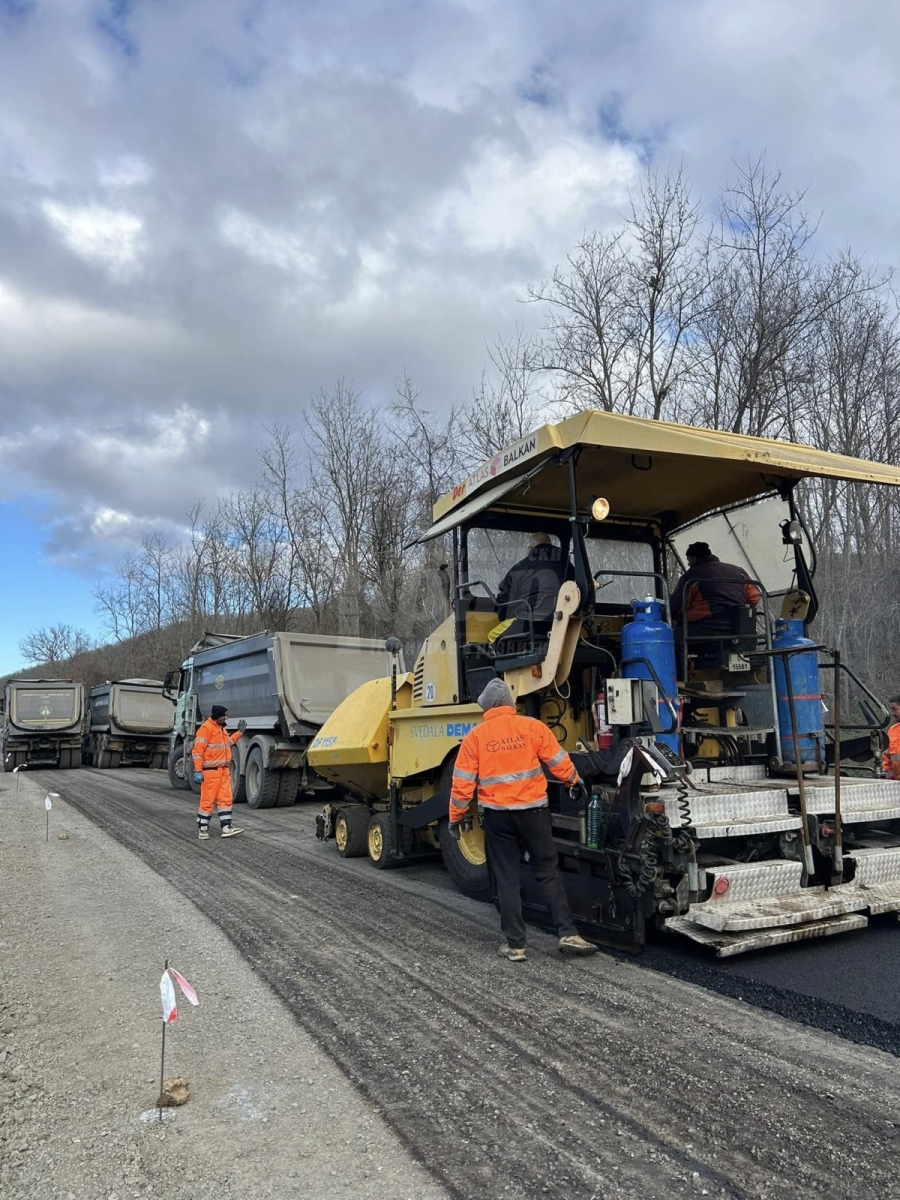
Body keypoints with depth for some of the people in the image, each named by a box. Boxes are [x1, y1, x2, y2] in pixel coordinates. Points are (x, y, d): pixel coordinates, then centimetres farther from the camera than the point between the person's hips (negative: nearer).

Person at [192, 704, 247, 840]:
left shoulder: (222, 728, 16)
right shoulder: (206, 728, -13)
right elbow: (197, 750, -17)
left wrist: (239, 732, 24)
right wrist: (198, 771, -21)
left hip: (224, 770, 8)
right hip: (211, 771, -8)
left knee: (226, 798, 5)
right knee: (207, 800, -1)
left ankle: (226, 828, 7)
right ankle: (203, 829, 8)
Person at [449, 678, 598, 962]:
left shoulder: (475, 736, -2)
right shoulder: (532, 726, -2)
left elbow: (463, 782, -1)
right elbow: (558, 761, 3)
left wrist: (456, 817, 10)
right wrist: (574, 780, 23)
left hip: (498, 815, 0)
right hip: (533, 810, 0)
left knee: (507, 879, 8)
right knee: (549, 872, 11)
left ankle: (515, 945, 11)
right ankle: (568, 934, 8)